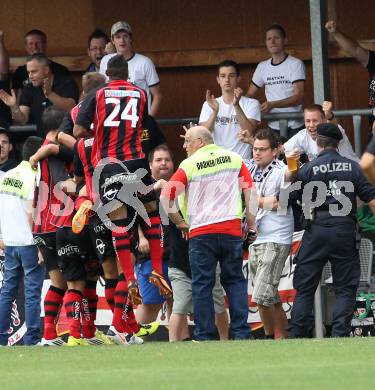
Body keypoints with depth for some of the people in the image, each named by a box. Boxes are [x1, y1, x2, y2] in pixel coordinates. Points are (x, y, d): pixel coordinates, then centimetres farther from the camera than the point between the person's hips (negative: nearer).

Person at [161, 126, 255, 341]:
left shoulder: (189, 165, -1)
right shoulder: (234, 158, 8)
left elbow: (166, 196, -8)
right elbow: (249, 190, 3)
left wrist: (179, 222, 5)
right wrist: (251, 223, 9)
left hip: (201, 232, -2)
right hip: (232, 230, 2)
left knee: (202, 285, 3)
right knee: (235, 280, 10)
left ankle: (205, 336, 1)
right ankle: (241, 333, 3)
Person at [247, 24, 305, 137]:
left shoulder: (295, 64, -4)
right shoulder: (262, 67, 12)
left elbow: (299, 97, -13)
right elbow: (250, 95, 16)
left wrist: (272, 105, -25)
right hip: (273, 127, 4)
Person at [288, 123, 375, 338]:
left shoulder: (308, 169, 1)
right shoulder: (352, 167, 5)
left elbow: (288, 199, 3)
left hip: (317, 231, 0)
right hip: (345, 231, 0)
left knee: (305, 288, 7)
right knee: (346, 289, 6)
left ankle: (296, 335, 2)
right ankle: (340, 334, -6)